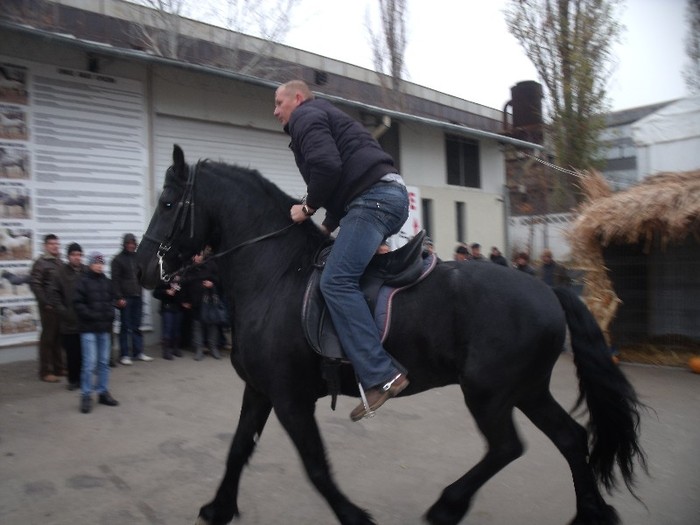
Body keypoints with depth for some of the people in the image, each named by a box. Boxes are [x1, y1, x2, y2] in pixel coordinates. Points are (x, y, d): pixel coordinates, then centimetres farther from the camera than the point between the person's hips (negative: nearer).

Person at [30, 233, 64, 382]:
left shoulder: (59, 262, 13)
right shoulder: (41, 262, -7)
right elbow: (34, 283, -14)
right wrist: (45, 302, -16)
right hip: (49, 306, -6)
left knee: (59, 336, 12)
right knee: (48, 337, -1)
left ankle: (58, 367, 22)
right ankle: (45, 371, 6)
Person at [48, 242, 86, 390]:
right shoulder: (61, 273, -1)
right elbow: (54, 295, -2)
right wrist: (63, 311, -9)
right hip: (69, 321, -1)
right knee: (72, 352, 5)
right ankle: (73, 379, 19)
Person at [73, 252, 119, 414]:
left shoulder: (107, 282, 9)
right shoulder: (83, 281, -5)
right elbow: (78, 303, -10)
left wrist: (110, 314, 0)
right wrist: (91, 315, -16)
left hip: (104, 327, 5)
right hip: (88, 328, -5)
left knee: (104, 361, 10)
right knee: (90, 362, -7)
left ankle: (103, 392, 21)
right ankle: (86, 396, 4)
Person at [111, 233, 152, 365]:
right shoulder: (118, 259, -3)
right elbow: (115, 280, -7)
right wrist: (119, 297, -14)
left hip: (137, 296, 4)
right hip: (125, 298, -4)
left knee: (137, 326, 9)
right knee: (125, 327, 1)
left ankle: (138, 352, 15)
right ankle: (124, 355, 7)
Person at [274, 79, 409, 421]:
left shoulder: (304, 117, 4)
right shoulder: (323, 118, 36)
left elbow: (327, 166, -17)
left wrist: (308, 207, -3)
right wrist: (328, 225, 25)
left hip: (374, 198, -11)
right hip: (391, 195, 11)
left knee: (336, 281, -19)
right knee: (345, 275, 17)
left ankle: (380, 376, -25)